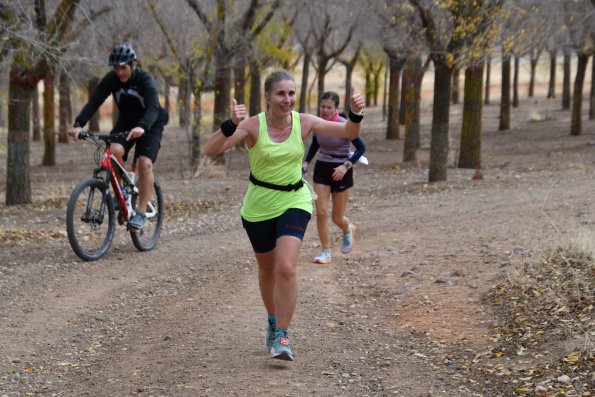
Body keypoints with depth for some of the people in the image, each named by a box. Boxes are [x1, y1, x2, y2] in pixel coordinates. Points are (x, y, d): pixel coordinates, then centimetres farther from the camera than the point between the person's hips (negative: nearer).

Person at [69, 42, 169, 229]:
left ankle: (141, 213, -14)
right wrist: (78, 124, -40)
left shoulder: (145, 79, -27)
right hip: (126, 122, 3)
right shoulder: (111, 79, -16)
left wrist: (142, 127, -60)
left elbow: (153, 106, -41)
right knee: (114, 150, -26)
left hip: (150, 125, -3)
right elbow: (94, 101, -24)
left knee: (145, 163, -22)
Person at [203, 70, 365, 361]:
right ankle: (273, 322, 42)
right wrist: (231, 125, -44)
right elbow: (210, 150, -26)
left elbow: (349, 133, -7)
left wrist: (356, 115, -29)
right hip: (259, 206, 0)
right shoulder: (253, 125, -16)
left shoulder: (304, 122, -9)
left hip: (294, 202, 0)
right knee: (267, 269, 16)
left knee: (286, 269, -18)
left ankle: (282, 336, -9)